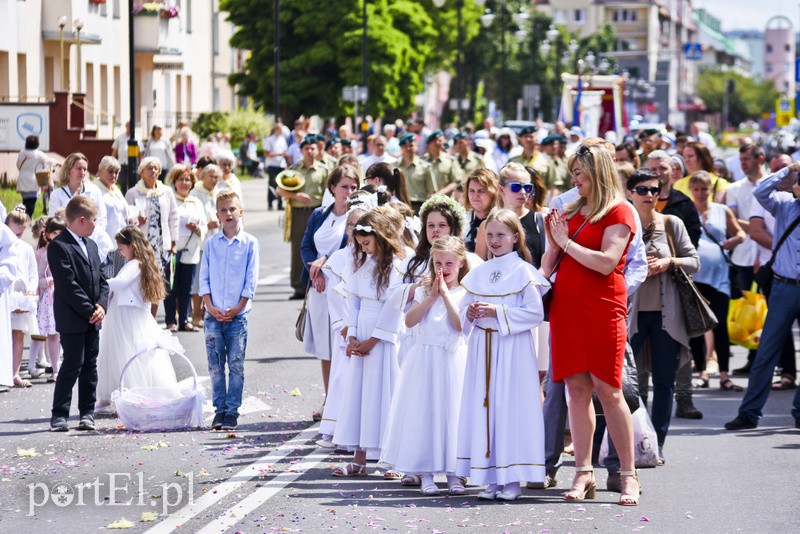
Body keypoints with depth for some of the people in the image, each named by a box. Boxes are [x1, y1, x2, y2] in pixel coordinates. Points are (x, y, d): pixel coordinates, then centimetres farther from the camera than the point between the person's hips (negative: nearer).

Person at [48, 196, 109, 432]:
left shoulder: (91, 245, 16)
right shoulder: (59, 246, -12)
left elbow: (101, 279, 15)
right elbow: (67, 285, -17)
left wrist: (101, 306, -3)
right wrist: (89, 311, -16)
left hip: (92, 318, 8)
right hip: (71, 319, -8)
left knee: (90, 365, 9)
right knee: (73, 364, -9)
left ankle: (87, 412, 15)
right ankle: (59, 415, -2)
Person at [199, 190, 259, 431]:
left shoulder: (249, 243, 1)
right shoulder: (211, 244, 6)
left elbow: (251, 280, -1)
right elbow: (204, 278, 6)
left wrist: (237, 308, -9)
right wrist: (210, 307, -6)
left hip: (238, 314, -2)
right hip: (213, 314, 2)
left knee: (236, 364, 0)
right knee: (215, 364, 3)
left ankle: (232, 411, 5)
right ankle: (219, 410, 11)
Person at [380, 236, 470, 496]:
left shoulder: (464, 293, 0)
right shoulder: (424, 291, 9)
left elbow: (460, 324, -14)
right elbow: (409, 321, -3)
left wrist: (445, 293, -12)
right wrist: (432, 296, -9)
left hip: (452, 360, -2)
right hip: (424, 361, 2)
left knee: (451, 413, 0)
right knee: (423, 414, 0)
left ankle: (453, 474, 7)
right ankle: (425, 474, 5)